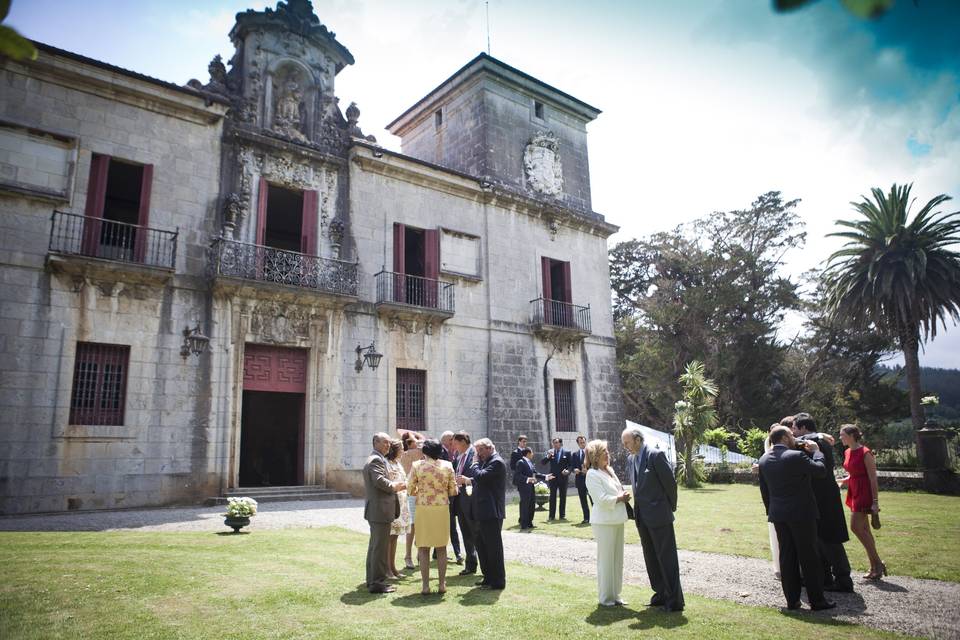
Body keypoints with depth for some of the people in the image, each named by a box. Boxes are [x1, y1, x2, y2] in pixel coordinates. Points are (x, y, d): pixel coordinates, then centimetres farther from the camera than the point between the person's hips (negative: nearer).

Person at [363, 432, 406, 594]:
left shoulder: (373, 459, 18)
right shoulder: (376, 460, -16)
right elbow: (380, 481, -29)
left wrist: (394, 486, 7)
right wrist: (395, 487, -13)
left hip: (375, 510, 11)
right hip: (380, 510, -11)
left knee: (375, 546, 18)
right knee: (380, 547, -4)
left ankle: (372, 580, 28)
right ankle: (377, 582, 2)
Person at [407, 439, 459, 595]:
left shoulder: (417, 465, -5)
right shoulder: (447, 466, -2)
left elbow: (411, 490, -1)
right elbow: (453, 491, 1)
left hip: (423, 509, -1)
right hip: (442, 509, 2)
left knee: (423, 548, 8)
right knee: (441, 548, 13)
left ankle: (425, 586, 9)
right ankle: (442, 585, 17)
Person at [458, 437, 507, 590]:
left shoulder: (496, 462, -14)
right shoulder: (486, 462, 17)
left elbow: (481, 477, -24)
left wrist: (476, 464, -9)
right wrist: (468, 481, 12)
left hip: (492, 512, -10)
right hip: (483, 511, 10)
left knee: (493, 546, -2)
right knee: (481, 544, 16)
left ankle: (498, 581, 8)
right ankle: (488, 577, 27)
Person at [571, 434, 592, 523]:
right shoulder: (575, 454, 10)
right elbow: (572, 466, 8)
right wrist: (574, 470, -13)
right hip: (580, 479, 4)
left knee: (593, 499, -2)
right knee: (583, 500, 8)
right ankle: (586, 518, 16)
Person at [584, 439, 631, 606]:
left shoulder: (609, 470, 12)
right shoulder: (592, 474, -13)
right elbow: (603, 500, -18)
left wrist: (624, 496, -1)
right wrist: (621, 498, -8)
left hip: (617, 520, 8)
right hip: (604, 522, -8)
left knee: (618, 559, 13)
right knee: (606, 560, 0)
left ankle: (615, 594, 24)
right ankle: (606, 597, 13)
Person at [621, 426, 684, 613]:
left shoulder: (656, 455, -15)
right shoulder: (630, 459, 8)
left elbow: (670, 482, -11)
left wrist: (671, 507, -3)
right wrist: (636, 508, 12)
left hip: (658, 515, -8)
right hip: (642, 516, 8)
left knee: (666, 557, 0)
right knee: (651, 558, 15)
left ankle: (674, 600, 9)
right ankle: (661, 593, 28)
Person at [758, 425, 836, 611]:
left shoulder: (764, 460, 5)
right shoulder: (796, 456, -16)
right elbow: (821, 471, -9)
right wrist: (815, 451, 5)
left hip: (778, 515, 6)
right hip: (801, 513, -6)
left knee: (787, 557, 10)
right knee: (809, 558, 4)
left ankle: (792, 600, 15)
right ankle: (817, 601, 12)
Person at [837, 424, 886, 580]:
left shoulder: (865, 453, -15)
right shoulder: (848, 452, 9)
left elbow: (873, 479, -15)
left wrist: (875, 501, -17)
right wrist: (841, 481, 3)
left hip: (864, 494, -9)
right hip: (854, 493, 9)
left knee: (856, 527, -12)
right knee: (864, 530, 10)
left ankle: (877, 563, 1)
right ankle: (875, 567, 17)